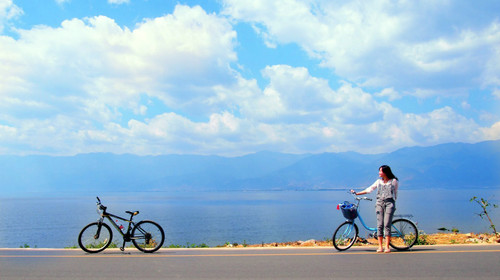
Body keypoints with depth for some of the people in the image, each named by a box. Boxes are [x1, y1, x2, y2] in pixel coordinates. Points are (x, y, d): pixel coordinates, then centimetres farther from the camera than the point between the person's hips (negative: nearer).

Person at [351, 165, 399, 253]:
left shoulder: (394, 181, 6)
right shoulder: (379, 181, 15)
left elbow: (395, 193, 15)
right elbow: (369, 189, 14)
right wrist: (357, 193, 12)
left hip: (389, 203, -3)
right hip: (379, 203, 3)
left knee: (387, 225, -10)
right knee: (379, 225, -3)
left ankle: (387, 247, -7)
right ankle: (380, 247, -1)